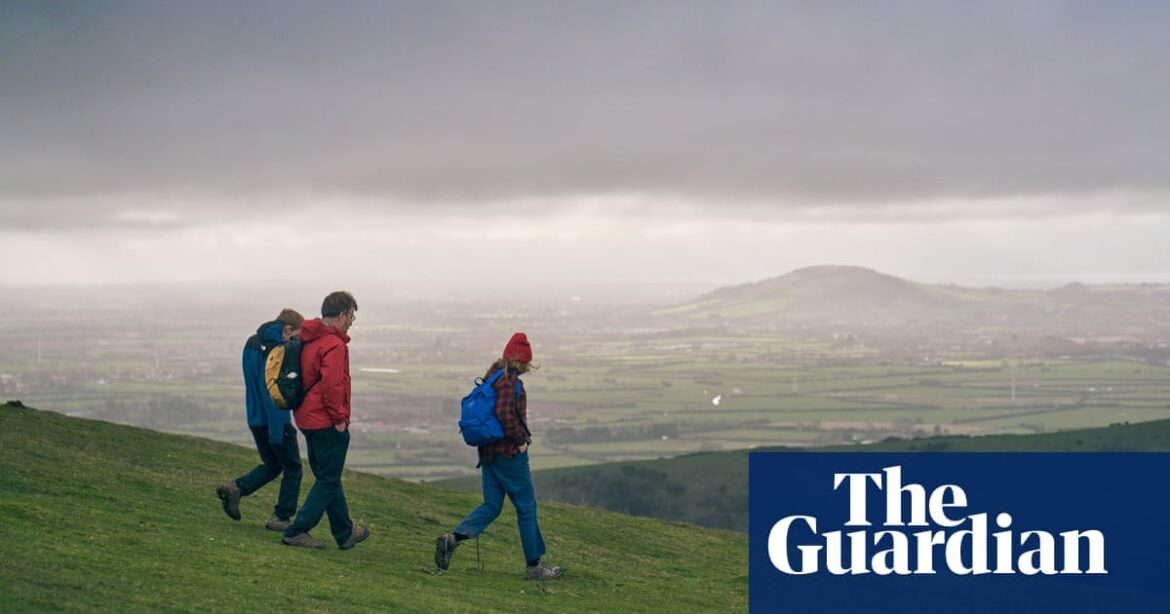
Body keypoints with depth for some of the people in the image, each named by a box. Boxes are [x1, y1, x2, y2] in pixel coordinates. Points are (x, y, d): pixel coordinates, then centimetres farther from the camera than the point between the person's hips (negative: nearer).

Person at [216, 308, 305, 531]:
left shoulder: (252, 343, 9)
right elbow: (272, 393, -24)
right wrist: (276, 431, -23)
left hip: (255, 419, 8)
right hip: (276, 420, -8)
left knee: (272, 465, 21)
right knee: (292, 468, 7)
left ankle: (235, 488, 1)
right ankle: (281, 517, 8)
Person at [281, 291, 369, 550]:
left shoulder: (308, 339, 11)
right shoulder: (334, 344, -18)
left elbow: (302, 378, 18)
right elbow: (331, 385, -27)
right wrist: (339, 418, -17)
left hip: (307, 419, 10)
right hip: (328, 422, -10)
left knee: (328, 477, 17)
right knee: (328, 480, 0)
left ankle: (345, 533, 28)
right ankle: (297, 531, -6)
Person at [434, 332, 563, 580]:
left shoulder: (491, 377, 13)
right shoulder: (510, 380, -16)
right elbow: (505, 413, -28)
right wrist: (521, 440, -17)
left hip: (489, 450, 9)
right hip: (509, 453, -9)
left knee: (491, 506, 11)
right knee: (526, 506, 3)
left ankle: (452, 539, -8)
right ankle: (534, 565, 9)